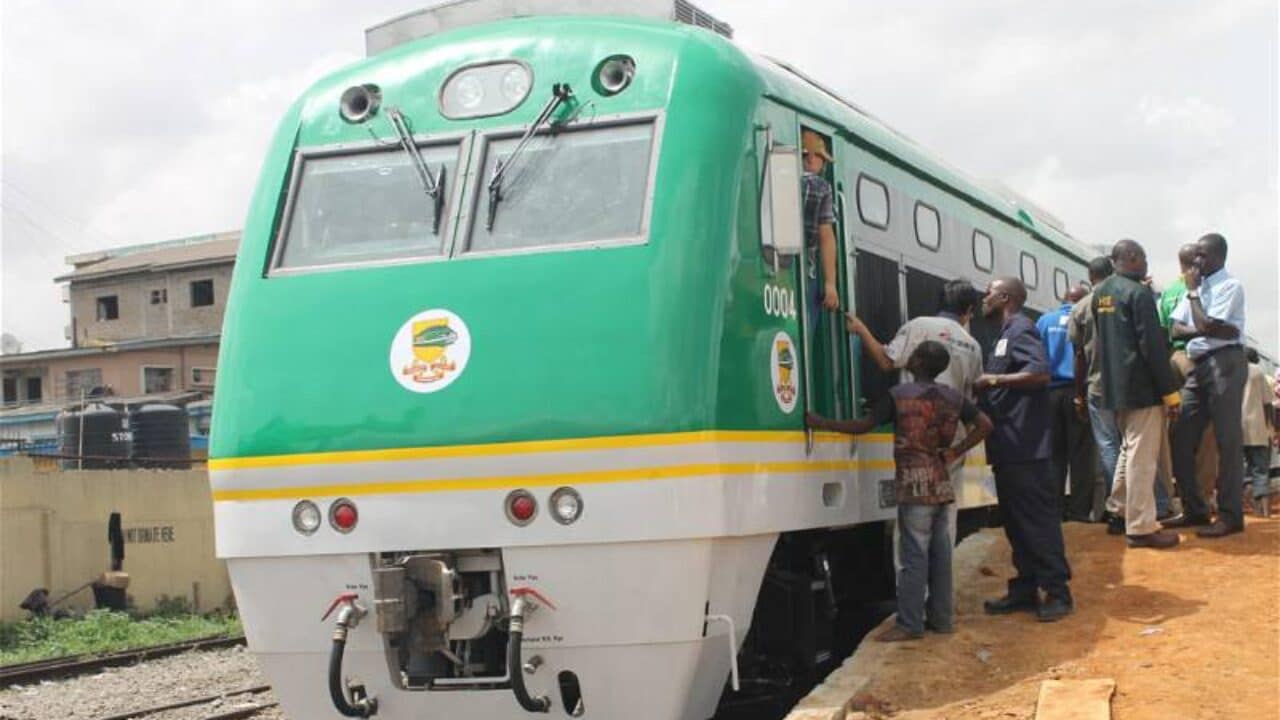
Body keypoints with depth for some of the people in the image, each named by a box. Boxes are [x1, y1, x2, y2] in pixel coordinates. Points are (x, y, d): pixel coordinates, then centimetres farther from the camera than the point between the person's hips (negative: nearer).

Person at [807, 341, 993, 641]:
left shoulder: (899, 395, -9)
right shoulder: (953, 397, 8)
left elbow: (863, 425, -9)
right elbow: (985, 425, 6)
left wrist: (820, 422, -2)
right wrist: (954, 453, 6)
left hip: (915, 484, -6)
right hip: (941, 484, 6)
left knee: (914, 554, -6)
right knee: (939, 551, 10)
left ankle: (909, 624, -5)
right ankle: (940, 617, 15)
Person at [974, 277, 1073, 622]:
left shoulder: (1021, 329, -8)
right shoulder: (1006, 334, 21)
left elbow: (1040, 372, -23)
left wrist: (994, 379, -17)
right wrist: (988, 385, 9)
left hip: (1024, 446, -10)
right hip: (1008, 446, 10)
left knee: (1038, 517, -7)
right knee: (1016, 520, 11)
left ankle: (1057, 592, -4)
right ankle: (1024, 589, 16)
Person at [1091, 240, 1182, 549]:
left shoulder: (1100, 293, 12)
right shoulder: (1138, 293, -13)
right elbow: (1152, 346, -16)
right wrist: (1170, 391, -14)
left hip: (1114, 385, 8)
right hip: (1141, 385, -8)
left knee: (1129, 447, 23)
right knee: (1142, 455, -6)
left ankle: (1119, 507, 31)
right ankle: (1141, 528, -5)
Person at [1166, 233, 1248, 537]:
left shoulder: (1229, 286, -7)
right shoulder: (1197, 286, 16)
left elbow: (1206, 325, -16)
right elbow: (1176, 329, 7)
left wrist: (1193, 292, -4)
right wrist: (1208, 330, -10)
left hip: (1224, 362, -8)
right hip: (1198, 365, 8)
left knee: (1227, 441, -6)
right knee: (1181, 440, 7)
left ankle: (1230, 515, -2)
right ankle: (1194, 509, 16)